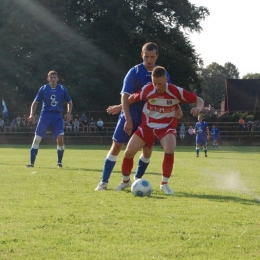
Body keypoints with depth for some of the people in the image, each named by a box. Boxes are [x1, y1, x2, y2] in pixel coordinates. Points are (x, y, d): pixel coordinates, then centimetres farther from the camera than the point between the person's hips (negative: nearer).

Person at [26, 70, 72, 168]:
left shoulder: (62, 89, 2)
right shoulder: (43, 89, 0)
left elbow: (69, 102, 15)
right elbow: (35, 102, 7)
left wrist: (68, 113, 0)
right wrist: (31, 114, -6)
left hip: (57, 116, 0)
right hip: (45, 115, 0)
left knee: (60, 138, -15)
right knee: (37, 138, -3)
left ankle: (59, 162, 3)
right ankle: (32, 162, 5)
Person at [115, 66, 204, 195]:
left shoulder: (176, 91, -20)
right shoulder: (147, 90, -15)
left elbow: (199, 99, -13)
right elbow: (132, 98, 4)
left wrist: (198, 108, -34)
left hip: (167, 127, -2)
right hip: (147, 126, 2)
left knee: (169, 150, -31)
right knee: (128, 152, -6)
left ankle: (164, 184, -9)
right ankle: (125, 181, 23)